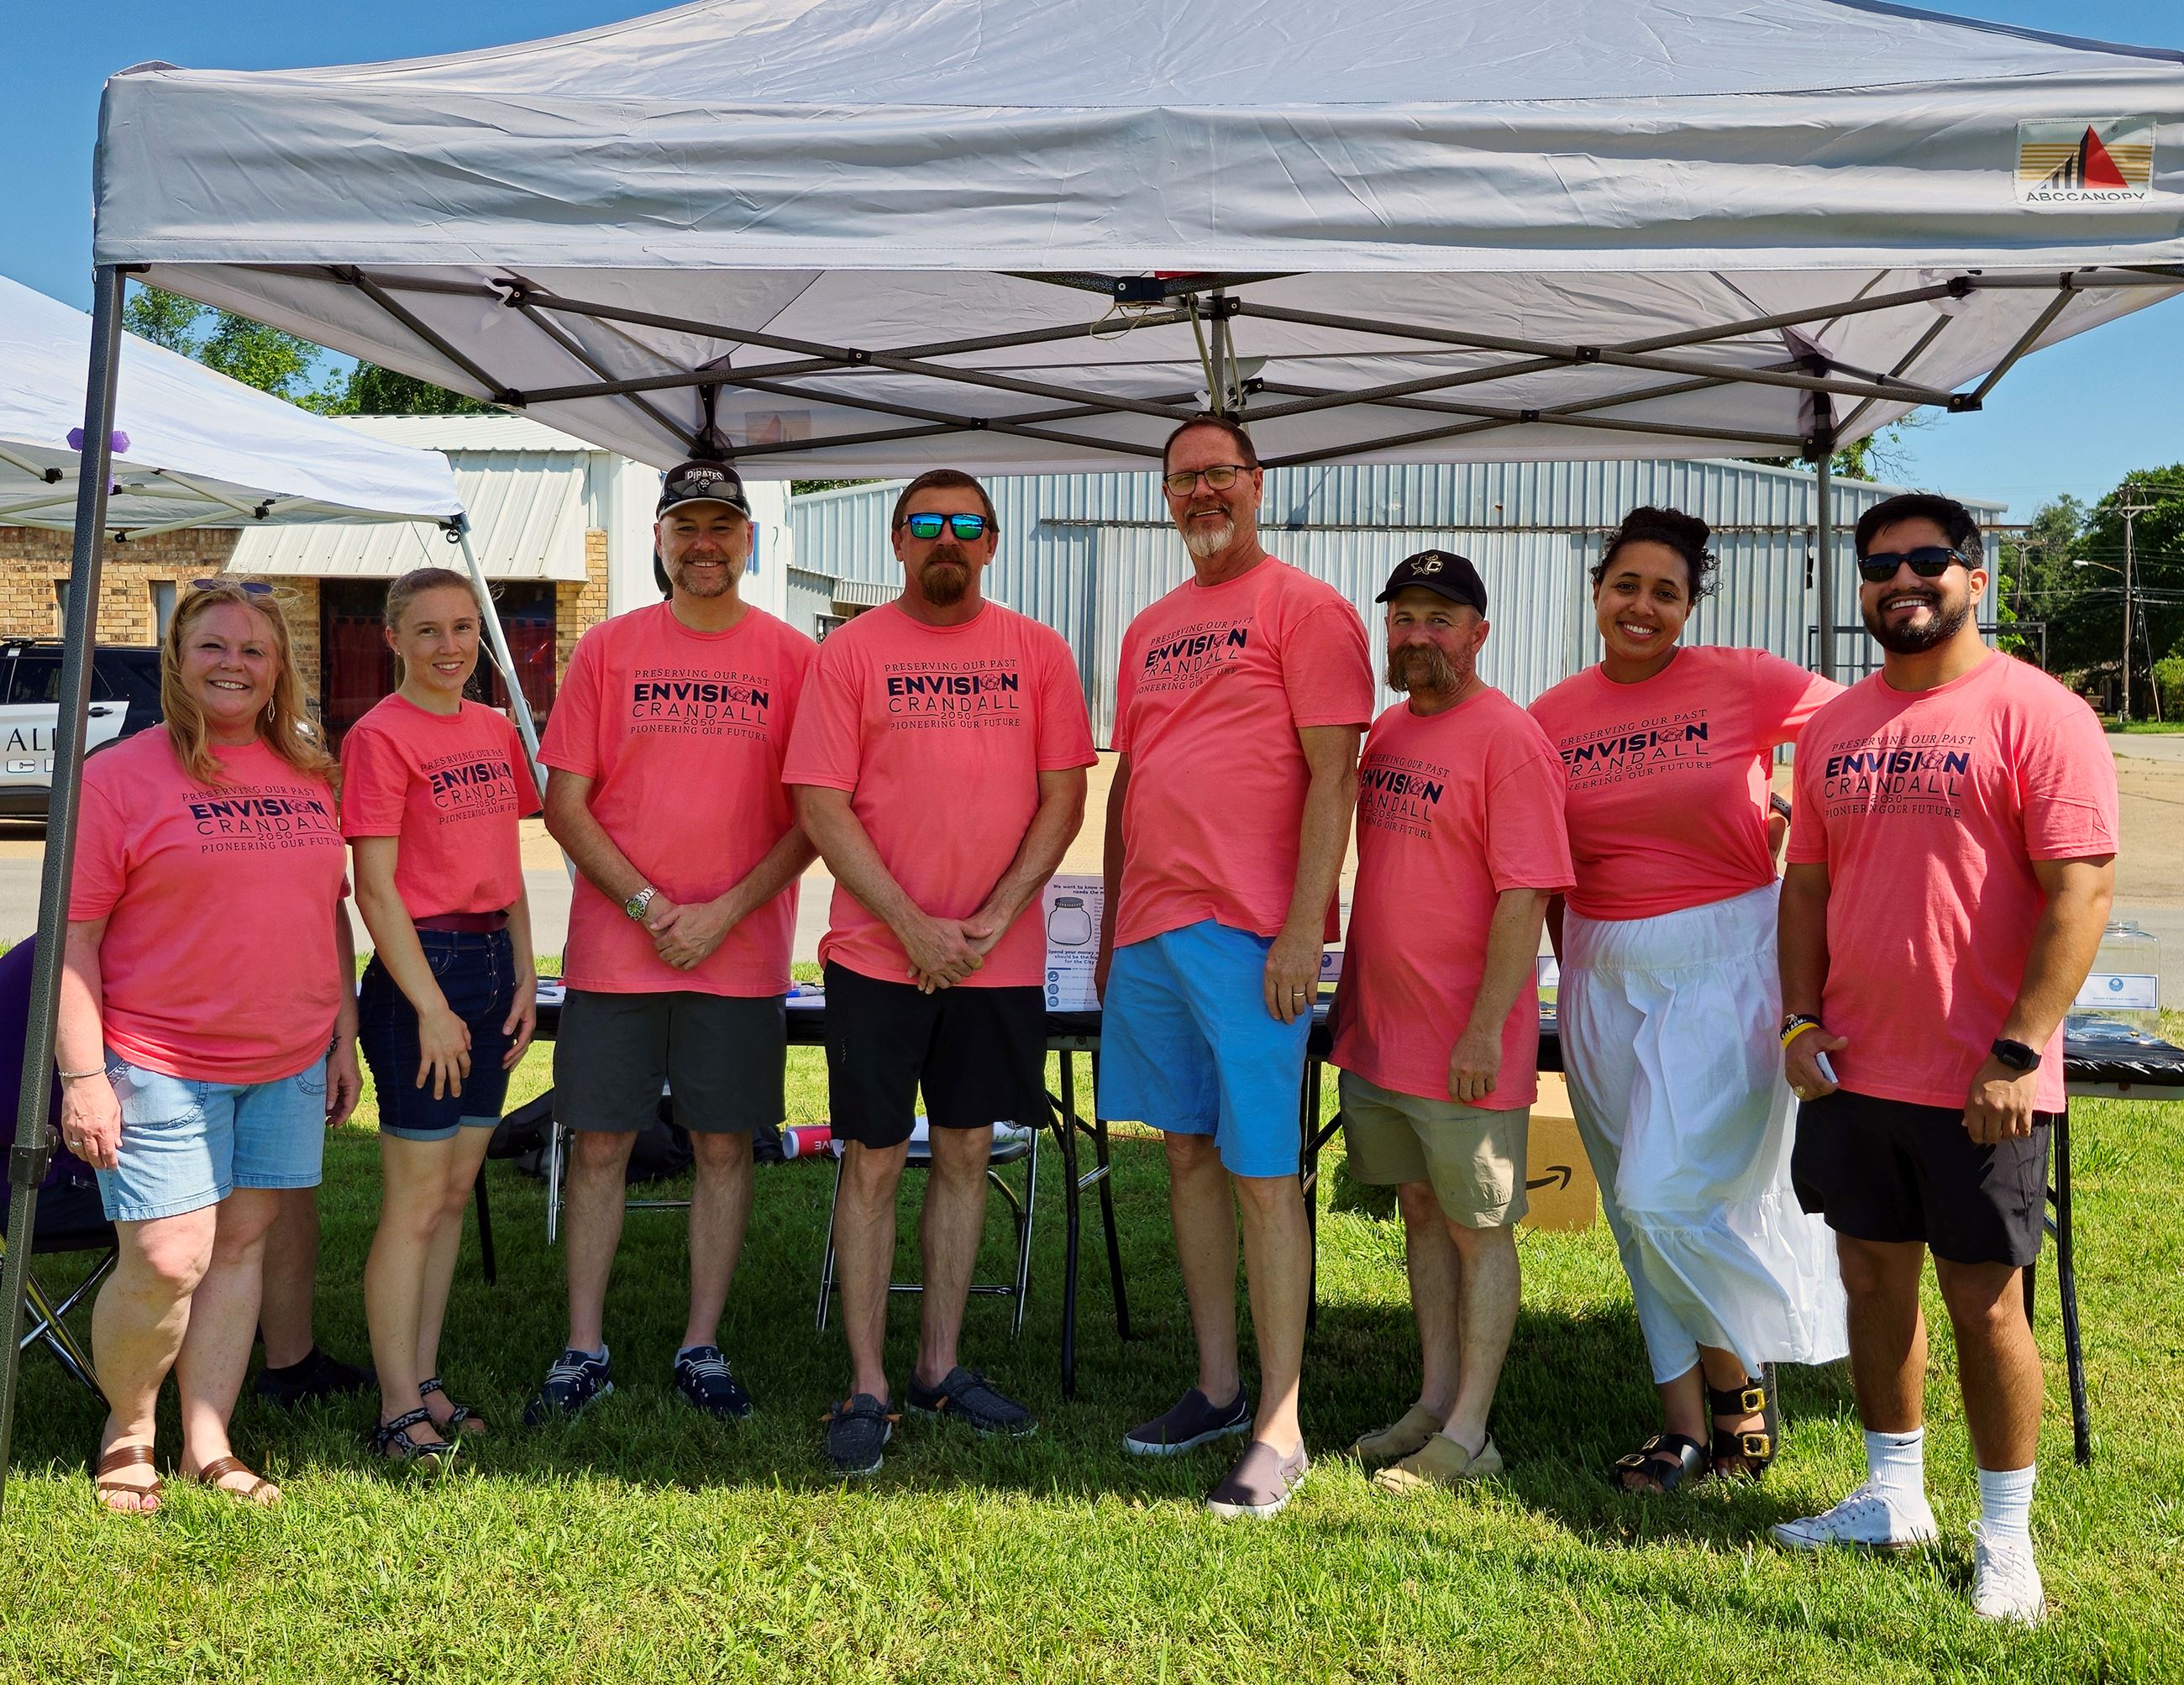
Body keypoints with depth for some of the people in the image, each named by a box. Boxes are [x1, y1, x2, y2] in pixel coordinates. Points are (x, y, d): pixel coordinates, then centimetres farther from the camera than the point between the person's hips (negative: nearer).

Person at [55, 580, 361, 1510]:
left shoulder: (309, 775, 10)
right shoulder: (119, 775, -5)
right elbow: (72, 935, -7)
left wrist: (345, 1036, 12)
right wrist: (83, 1075, -13)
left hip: (290, 1060, 5)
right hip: (160, 1062, -4)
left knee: (244, 1243, 9)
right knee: (166, 1261, -6)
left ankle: (207, 1445, 20)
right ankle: (126, 1429, 20)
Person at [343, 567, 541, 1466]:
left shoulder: (495, 730, 12)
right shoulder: (380, 736, -9)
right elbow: (375, 888, -12)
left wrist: (524, 981, 9)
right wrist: (430, 1005, -15)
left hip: (491, 962, 7)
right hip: (419, 966, -7)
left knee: (454, 1191, 12)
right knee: (415, 1201, -2)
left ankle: (425, 1383, 22)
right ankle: (399, 1413, 7)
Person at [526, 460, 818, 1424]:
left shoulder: (793, 658, 3)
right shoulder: (608, 649, 4)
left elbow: (813, 816, 0)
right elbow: (565, 804, 1)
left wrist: (725, 911, -10)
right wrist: (648, 906, -9)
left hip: (742, 952, 0)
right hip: (614, 946, 0)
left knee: (723, 1146, 6)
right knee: (599, 1143, 5)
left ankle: (702, 1347, 19)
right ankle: (584, 1349, 18)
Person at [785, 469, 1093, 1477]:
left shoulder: (1036, 652, 6)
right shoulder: (851, 652, 0)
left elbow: (1063, 797, 3)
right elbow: (821, 805, -5)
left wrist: (991, 920, -8)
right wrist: (912, 925, -12)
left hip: (1000, 957, 2)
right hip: (877, 955, -2)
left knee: (966, 1153, 11)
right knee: (873, 1161, 2)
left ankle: (940, 1366, 24)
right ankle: (866, 1387, 12)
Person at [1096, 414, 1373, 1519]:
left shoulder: (1304, 609, -3)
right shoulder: (1149, 631, 18)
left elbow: (1332, 775, -10)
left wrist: (1303, 927, -17)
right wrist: (1111, 924, 18)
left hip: (1249, 931, -7)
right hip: (1150, 929, 7)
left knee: (1261, 1171, -5)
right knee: (1188, 1155, 12)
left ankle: (1280, 1428, 4)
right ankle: (1216, 1389, 24)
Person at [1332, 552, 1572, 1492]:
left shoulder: (1506, 736, -13)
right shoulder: (1386, 729, 11)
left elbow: (1525, 894, -18)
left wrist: (1485, 1028, -21)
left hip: (1464, 1044, -8)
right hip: (1378, 1028, 8)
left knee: (1479, 1229, 3)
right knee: (1420, 1212, 16)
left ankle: (1468, 1432, 12)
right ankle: (1434, 1402, 28)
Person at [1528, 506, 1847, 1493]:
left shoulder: (1744, 684, -6)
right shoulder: (1552, 718, 4)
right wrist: (1574, 977, 10)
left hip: (1723, 964, -4)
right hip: (1602, 978, 5)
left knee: (1667, 1196, -12)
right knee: (1640, 1215, 9)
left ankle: (1741, 1375, 15)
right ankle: (1688, 1422, 22)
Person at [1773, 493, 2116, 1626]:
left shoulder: (2035, 713, -9)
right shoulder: (1835, 727, 10)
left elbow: (2080, 891, -14)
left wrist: (2020, 1052, -19)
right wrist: (1801, 1018, 3)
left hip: (1981, 1084, -5)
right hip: (1852, 1067, 6)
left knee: (1982, 1300, 4)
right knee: (1873, 1279, 14)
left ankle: (2005, 1535, 20)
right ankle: (1893, 1498, 30)